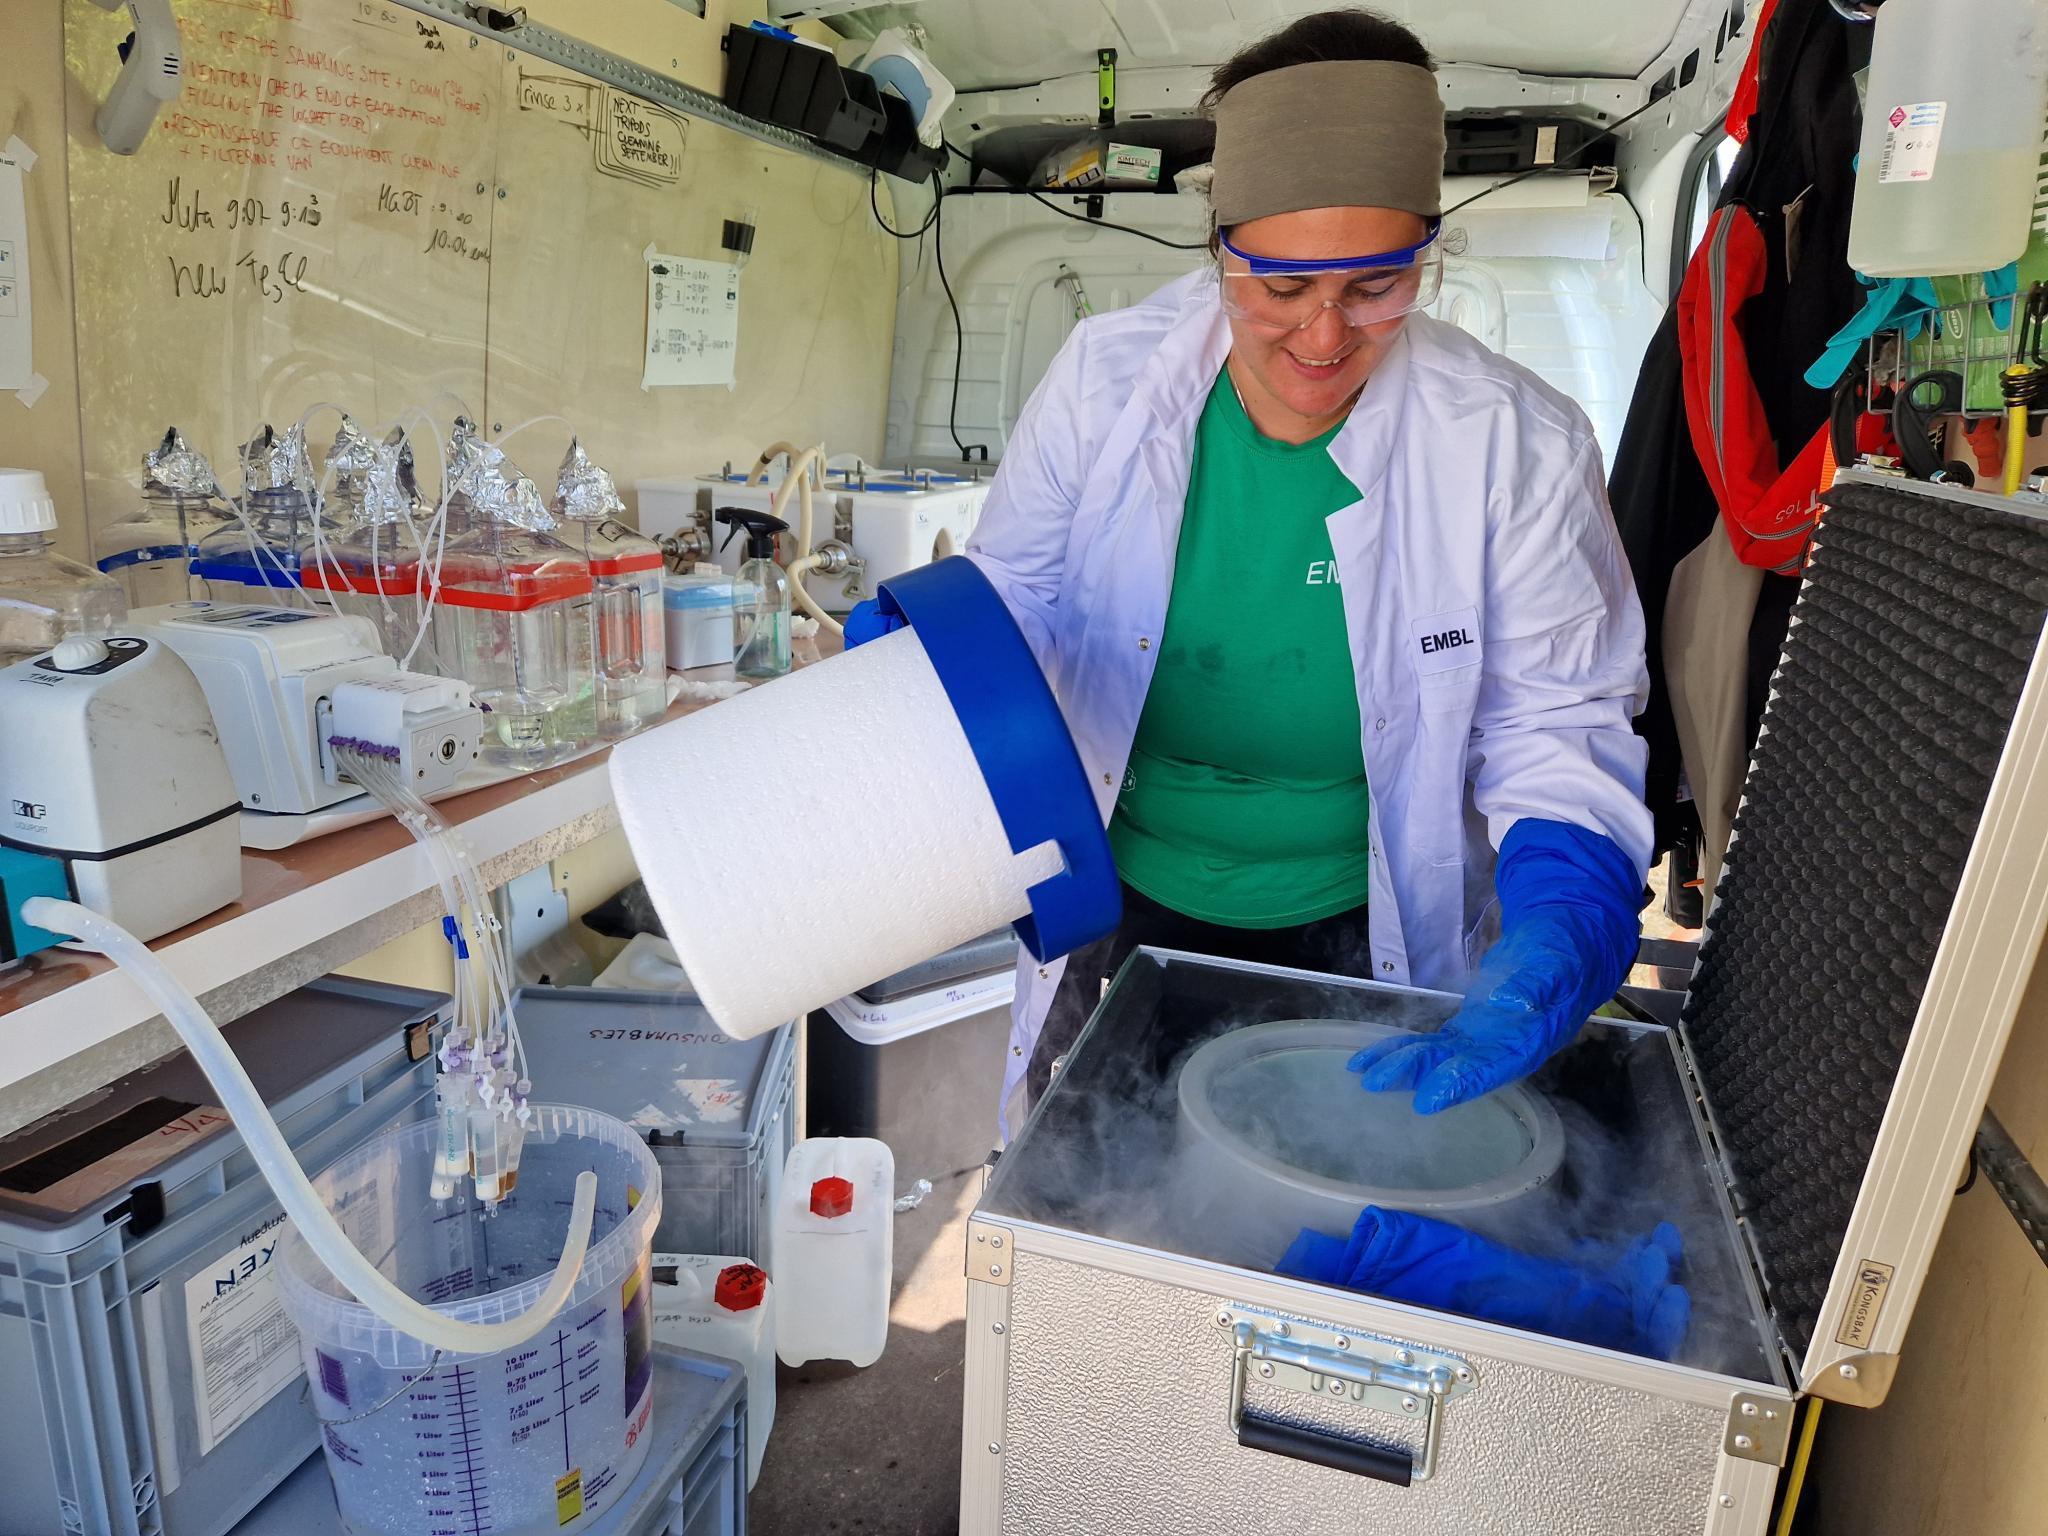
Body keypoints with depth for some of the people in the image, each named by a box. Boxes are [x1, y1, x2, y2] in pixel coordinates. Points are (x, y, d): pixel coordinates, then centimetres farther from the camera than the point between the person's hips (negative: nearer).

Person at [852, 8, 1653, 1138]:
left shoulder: (1515, 447, -17)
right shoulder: (1101, 379, -14)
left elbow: (1558, 731, -12)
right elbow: (1010, 606, -2)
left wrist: (1555, 954, -29)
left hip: (1360, 936, 0)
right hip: (1120, 907, 2)